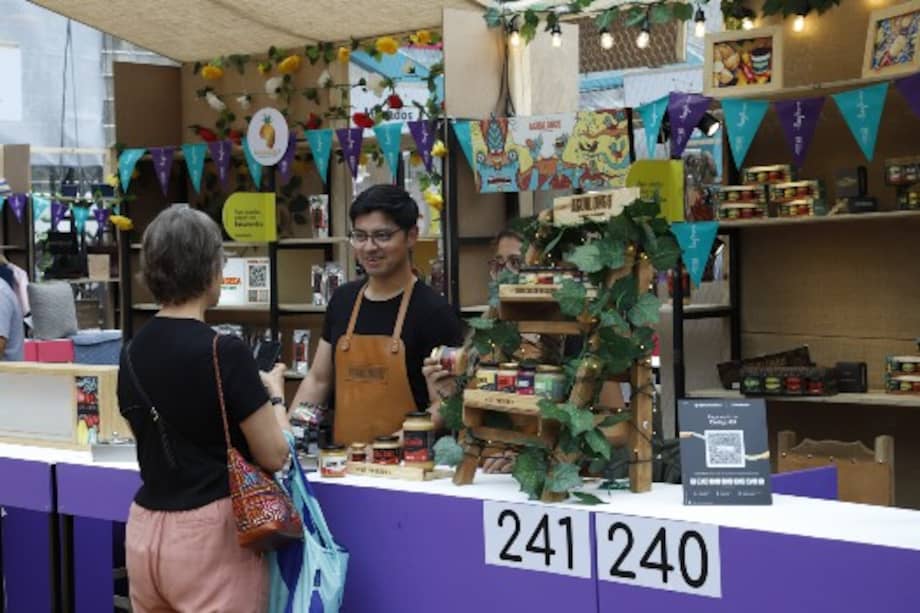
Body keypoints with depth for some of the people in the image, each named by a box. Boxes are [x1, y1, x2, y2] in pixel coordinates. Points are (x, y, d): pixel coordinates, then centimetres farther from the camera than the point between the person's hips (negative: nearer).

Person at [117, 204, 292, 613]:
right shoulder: (224, 352, -16)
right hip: (208, 536, -7)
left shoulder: (132, 353, 4)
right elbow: (274, 454, -11)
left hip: (145, 534, 7)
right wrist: (274, 393, 7)